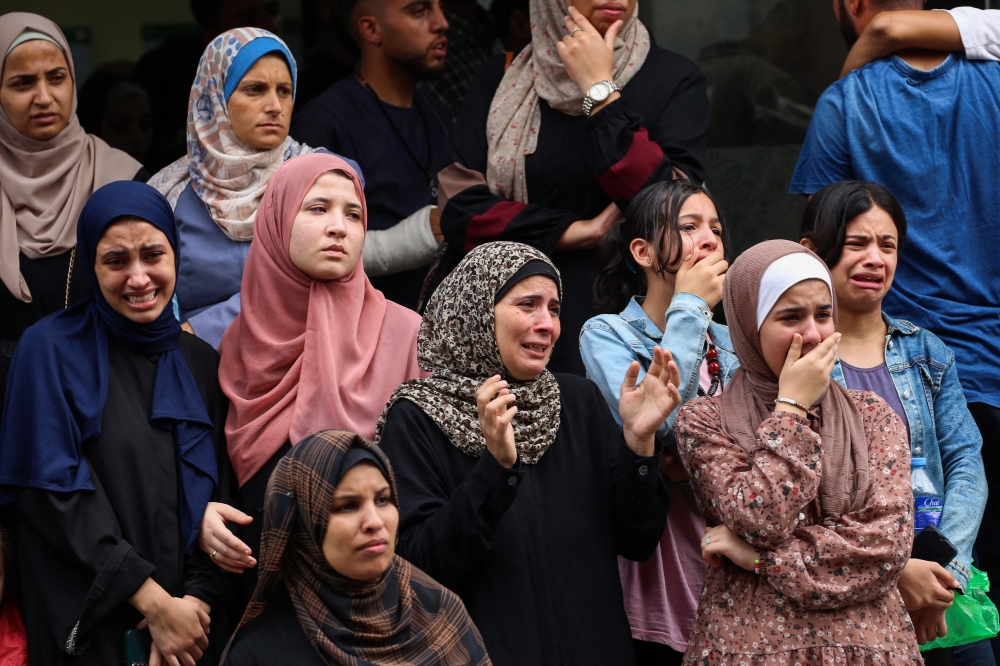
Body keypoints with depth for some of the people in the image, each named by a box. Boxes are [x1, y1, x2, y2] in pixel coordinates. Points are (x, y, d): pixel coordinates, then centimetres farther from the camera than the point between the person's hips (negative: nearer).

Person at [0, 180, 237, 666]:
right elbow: (54, 491, -12)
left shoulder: (201, 363, 8)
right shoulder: (51, 349, -4)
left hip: (189, 626, 4)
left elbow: (219, 497, 4)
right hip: (87, 623, -3)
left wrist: (197, 599, -13)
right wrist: (154, 602, -16)